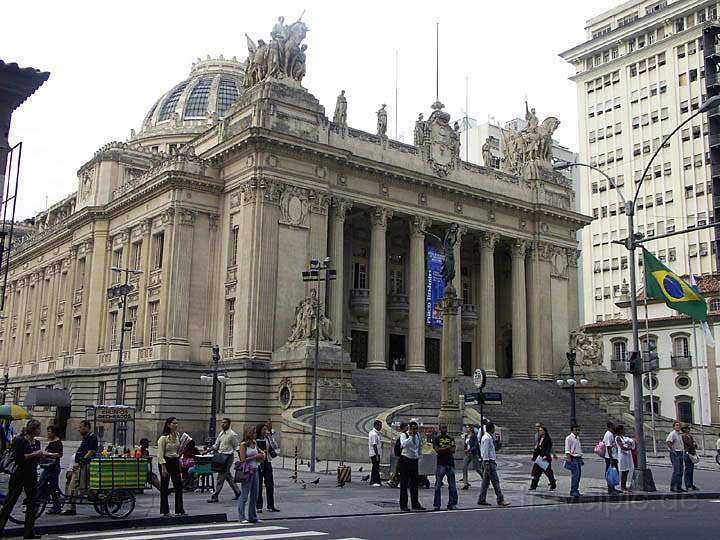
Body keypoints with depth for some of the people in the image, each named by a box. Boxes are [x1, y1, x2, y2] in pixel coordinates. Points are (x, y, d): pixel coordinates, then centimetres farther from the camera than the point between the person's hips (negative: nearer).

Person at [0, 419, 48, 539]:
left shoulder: (36, 443, 10)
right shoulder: (20, 441, -11)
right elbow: (18, 458, -22)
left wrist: (42, 454, 1)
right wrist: (34, 454, -21)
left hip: (32, 476, 7)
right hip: (19, 475, -7)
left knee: (32, 502, 4)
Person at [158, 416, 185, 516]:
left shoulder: (177, 436, 6)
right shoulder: (163, 438, -15)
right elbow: (160, 454, -16)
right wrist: (163, 468, -19)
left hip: (175, 462, 6)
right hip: (165, 462, -6)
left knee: (179, 486, 4)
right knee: (164, 487, 4)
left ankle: (179, 510, 11)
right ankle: (165, 511, 13)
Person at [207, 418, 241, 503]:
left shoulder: (232, 434, -11)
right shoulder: (221, 433, 13)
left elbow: (237, 447, -6)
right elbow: (216, 445, 16)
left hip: (228, 457, -8)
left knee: (220, 477, -8)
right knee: (227, 475, 15)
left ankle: (214, 496, -5)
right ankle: (237, 492, 28)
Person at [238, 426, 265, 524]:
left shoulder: (254, 444, 10)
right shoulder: (243, 445, -8)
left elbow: (261, 452, 26)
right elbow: (243, 459, -13)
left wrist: (262, 454, 4)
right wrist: (255, 456, -10)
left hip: (255, 471, 7)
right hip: (247, 471, -7)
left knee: (254, 495, 10)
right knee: (244, 495, -2)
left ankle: (253, 517, 19)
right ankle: (242, 517, 6)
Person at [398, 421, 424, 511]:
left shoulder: (417, 435, 10)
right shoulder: (404, 435, -10)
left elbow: (420, 445, 27)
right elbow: (404, 444, -30)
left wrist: (419, 456, 22)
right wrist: (411, 436, -25)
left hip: (414, 460, 6)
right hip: (405, 460, -6)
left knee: (414, 483, 10)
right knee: (404, 483, -2)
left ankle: (415, 504, 18)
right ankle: (403, 505, 3)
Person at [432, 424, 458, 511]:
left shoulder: (451, 439, 15)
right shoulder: (436, 438, 6)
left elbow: (453, 450, 2)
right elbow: (437, 450, -8)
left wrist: (442, 449, -10)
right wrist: (448, 448, -7)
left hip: (450, 463, 3)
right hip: (441, 464, -3)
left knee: (452, 485, 3)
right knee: (438, 485, -4)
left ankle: (452, 504, 10)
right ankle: (436, 504, 2)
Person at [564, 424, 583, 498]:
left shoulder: (578, 438, 17)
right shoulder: (569, 438, -7)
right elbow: (567, 449, -11)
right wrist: (568, 457, -20)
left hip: (578, 458, 8)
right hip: (573, 458, -8)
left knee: (579, 474, 8)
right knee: (575, 474, -13)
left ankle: (576, 490, 16)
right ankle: (573, 491, -9)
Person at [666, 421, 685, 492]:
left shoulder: (680, 435, 17)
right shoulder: (672, 434, -12)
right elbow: (667, 442, -27)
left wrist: (683, 450, 20)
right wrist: (672, 450, -23)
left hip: (680, 454, 9)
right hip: (675, 454, -9)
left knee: (680, 471, 9)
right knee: (676, 471, -13)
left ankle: (679, 487, 15)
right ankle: (673, 487, -11)